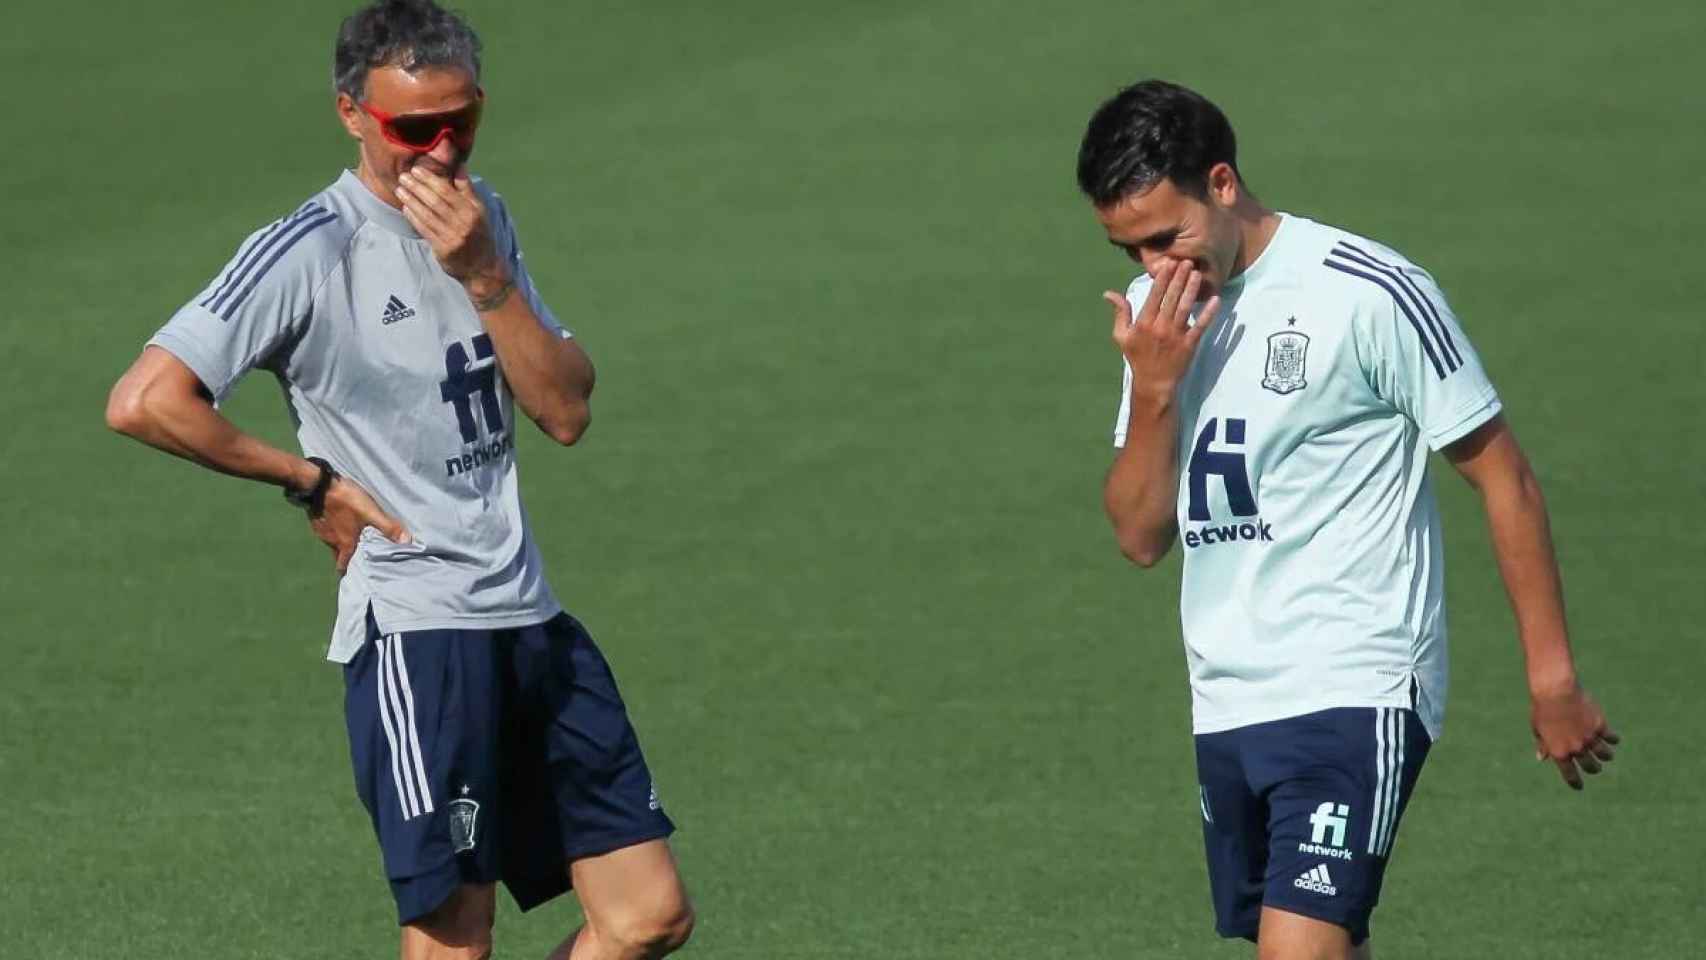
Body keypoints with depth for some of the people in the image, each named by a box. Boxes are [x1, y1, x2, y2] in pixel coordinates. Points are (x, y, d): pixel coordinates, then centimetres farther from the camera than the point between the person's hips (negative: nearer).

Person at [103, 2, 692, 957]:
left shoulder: (482, 220, 11)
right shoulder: (311, 251, -11)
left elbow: (567, 410, 4)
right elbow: (143, 402, -20)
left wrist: (485, 278, -11)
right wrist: (311, 480, -10)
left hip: (532, 623, 7)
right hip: (414, 628, -7)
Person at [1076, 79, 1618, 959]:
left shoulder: (1367, 293, -11)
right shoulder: (1156, 314, 9)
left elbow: (1503, 477, -6)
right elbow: (1141, 536, 8)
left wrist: (1551, 680, -6)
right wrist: (1153, 391, -9)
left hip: (1353, 694, -7)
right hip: (1224, 711, 7)